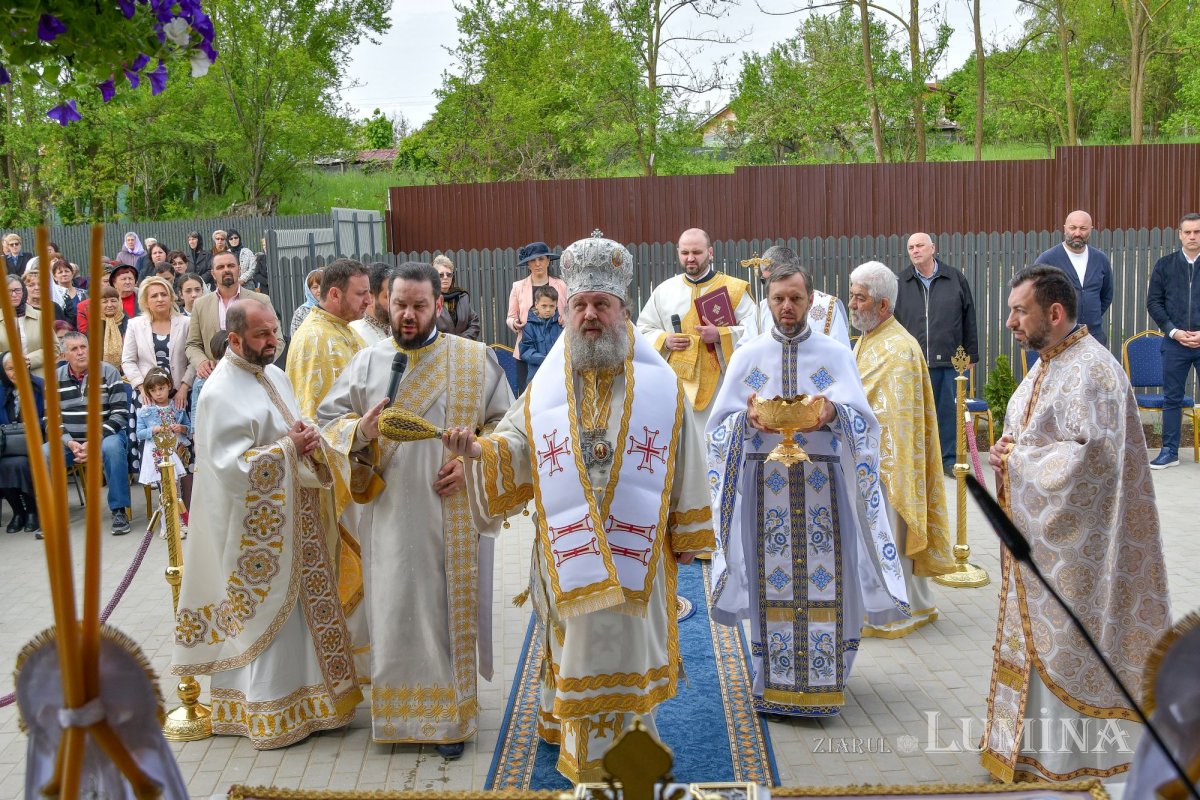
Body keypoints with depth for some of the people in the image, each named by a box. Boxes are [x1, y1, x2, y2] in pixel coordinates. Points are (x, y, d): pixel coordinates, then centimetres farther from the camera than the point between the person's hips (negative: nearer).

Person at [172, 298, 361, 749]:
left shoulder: (274, 375, 9)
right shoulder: (221, 394, -17)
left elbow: (298, 430, 18)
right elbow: (232, 466, -23)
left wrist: (308, 442, -5)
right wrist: (289, 449, -19)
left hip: (294, 523, 9)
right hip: (259, 532, -8)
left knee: (303, 607, 16)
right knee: (269, 614, 1)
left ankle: (303, 697, 29)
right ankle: (271, 713, 14)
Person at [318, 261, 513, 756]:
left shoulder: (474, 359, 1)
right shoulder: (368, 362, 5)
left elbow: (505, 424, 4)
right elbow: (327, 419, 8)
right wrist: (360, 430, -13)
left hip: (454, 516, -1)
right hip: (390, 515, 2)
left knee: (450, 609, 5)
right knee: (395, 611, 7)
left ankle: (451, 715, 17)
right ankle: (398, 708, 23)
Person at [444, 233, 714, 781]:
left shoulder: (660, 384, -2)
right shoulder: (547, 385, 2)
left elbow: (684, 468, 2)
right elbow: (516, 446, 2)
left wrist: (687, 537, 4)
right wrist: (478, 450, -19)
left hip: (637, 550, -1)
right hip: (570, 549, 2)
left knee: (628, 645, 8)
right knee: (578, 647, 13)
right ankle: (582, 754, 34)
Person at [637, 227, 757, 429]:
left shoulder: (734, 289, 3)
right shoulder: (664, 290, 12)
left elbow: (752, 332, -2)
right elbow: (643, 330, 16)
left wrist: (720, 335, -16)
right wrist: (665, 341, -3)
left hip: (720, 384, -2)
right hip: (678, 383, 2)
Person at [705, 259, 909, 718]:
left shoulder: (836, 354, 7)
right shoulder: (747, 357, 8)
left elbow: (863, 419, -2)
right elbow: (719, 424, 5)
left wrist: (833, 413, -23)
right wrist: (749, 418, -16)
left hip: (824, 485, 0)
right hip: (764, 484, 0)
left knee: (825, 581, 0)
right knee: (771, 584, 2)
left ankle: (823, 680, 13)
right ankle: (773, 684, 14)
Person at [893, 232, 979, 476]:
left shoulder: (955, 279, 5)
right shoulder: (901, 283, 5)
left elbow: (969, 320, 9)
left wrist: (971, 354, 8)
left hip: (950, 360, 0)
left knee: (949, 410, 5)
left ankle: (949, 459, 16)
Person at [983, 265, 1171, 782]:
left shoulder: (1093, 370, -18)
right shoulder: (1046, 366, 11)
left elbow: (1091, 457, -25)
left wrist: (1019, 461, -16)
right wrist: (1008, 450, 0)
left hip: (1071, 541, -9)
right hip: (1037, 534, 9)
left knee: (1064, 640, 0)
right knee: (1039, 636, 16)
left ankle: (1063, 751, 13)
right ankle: (1031, 737, 27)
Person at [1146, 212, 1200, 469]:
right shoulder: (1164, 265, 6)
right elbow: (1153, 302, 4)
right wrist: (1174, 331, -6)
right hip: (1175, 343, 1)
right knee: (1172, 398, 6)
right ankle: (1170, 451, 13)